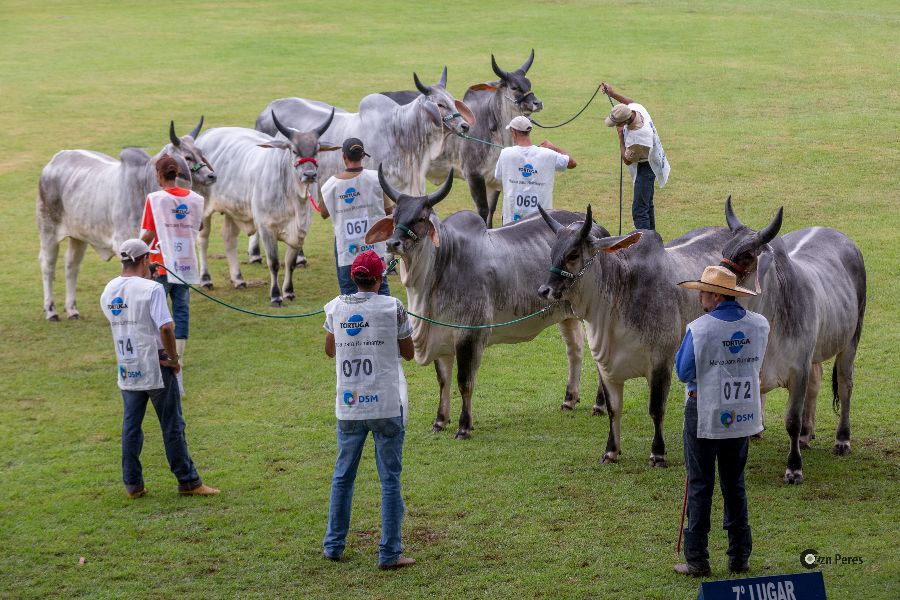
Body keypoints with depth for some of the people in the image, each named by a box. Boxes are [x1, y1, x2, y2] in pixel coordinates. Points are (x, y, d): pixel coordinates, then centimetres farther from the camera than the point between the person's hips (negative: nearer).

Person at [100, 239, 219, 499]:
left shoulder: (108, 292, 3)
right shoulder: (151, 289, -16)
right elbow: (165, 328, -23)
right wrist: (173, 358, -11)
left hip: (127, 369, 5)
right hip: (156, 368, -5)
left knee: (130, 426, 12)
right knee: (172, 425, 3)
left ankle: (132, 484, 13)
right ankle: (187, 481, 9)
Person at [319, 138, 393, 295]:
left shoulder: (332, 184, -6)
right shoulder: (376, 178, -8)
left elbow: (324, 214, 7)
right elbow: (389, 210, -1)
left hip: (345, 246, 0)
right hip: (374, 245, 0)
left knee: (348, 291, 7)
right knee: (381, 288, 9)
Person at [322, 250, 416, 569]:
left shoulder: (336, 307, 2)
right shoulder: (392, 307, -8)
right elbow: (408, 353, 2)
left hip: (348, 407, 3)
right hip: (387, 406, -3)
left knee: (343, 475, 17)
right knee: (390, 478, 3)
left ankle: (334, 545, 23)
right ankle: (389, 553, 2)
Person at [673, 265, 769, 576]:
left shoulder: (700, 329, -17)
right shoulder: (760, 325, -1)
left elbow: (684, 372, -9)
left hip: (705, 414, -5)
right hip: (743, 414, 5)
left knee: (700, 485, 3)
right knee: (735, 484, 15)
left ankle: (696, 559, 3)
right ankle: (740, 557, 18)